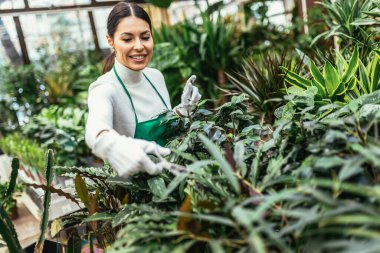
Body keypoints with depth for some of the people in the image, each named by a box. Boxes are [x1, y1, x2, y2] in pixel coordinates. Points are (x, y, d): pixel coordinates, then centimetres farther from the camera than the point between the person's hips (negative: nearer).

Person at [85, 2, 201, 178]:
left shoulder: (156, 76, -1)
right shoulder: (104, 89, -18)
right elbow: (95, 129, -40)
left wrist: (183, 109, -7)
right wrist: (112, 145, -61)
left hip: (168, 171, 4)